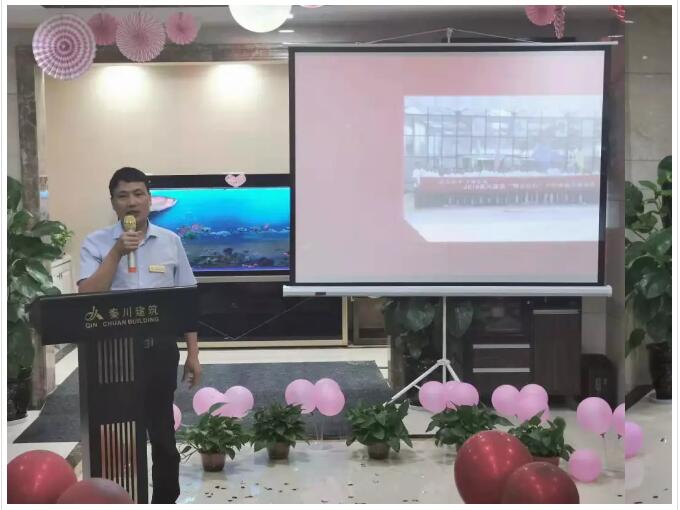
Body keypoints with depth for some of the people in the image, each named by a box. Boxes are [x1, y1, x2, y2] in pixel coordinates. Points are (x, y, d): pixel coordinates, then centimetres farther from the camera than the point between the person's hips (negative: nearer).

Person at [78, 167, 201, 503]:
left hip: (160, 349, 2)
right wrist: (116, 253, -20)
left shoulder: (170, 241, 5)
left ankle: (166, 501, 26)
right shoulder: (96, 243, -1)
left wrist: (192, 353, 5)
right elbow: (87, 295, -13)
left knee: (163, 435, 11)